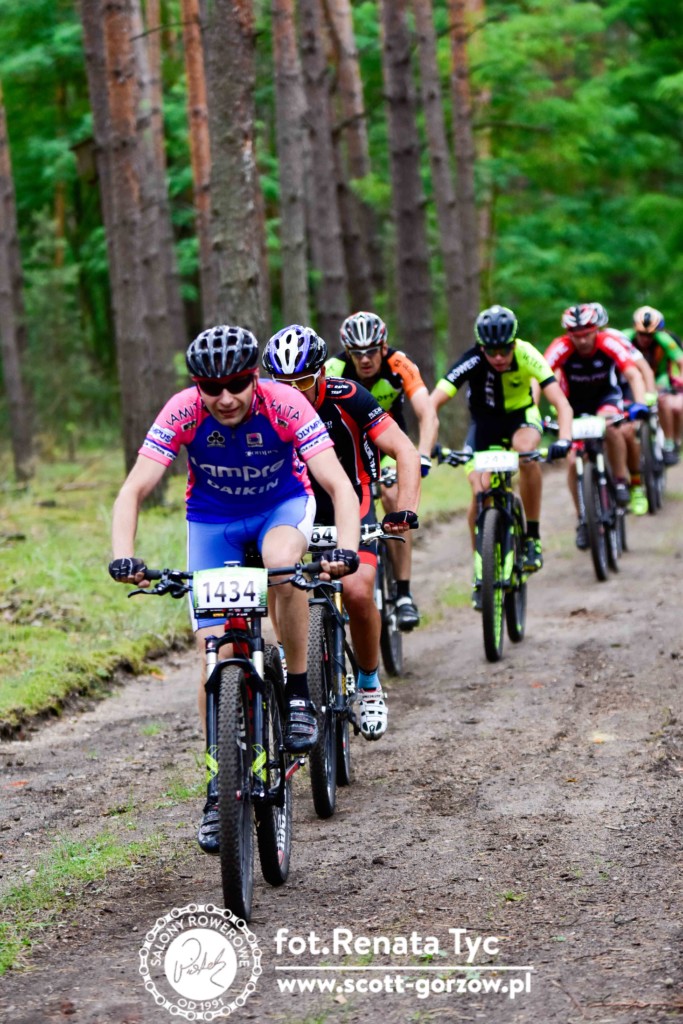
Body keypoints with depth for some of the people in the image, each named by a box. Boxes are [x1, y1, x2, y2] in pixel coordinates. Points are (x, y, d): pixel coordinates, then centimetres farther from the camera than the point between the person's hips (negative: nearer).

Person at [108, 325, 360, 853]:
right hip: (212, 518, 1)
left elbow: (339, 484, -34)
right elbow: (133, 491, -28)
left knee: (283, 565, -37)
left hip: (283, 504, -1)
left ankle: (298, 691, -17)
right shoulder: (182, 412, -26)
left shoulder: (285, 404, -29)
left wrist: (347, 548, -51)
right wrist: (123, 556, -45)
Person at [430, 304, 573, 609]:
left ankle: (533, 536, -19)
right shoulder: (471, 362, -29)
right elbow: (433, 403, -34)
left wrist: (564, 440, -52)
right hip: (485, 421, 1)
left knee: (527, 452, -35)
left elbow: (561, 403, -34)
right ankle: (480, 570, -1)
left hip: (521, 416, -1)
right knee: (480, 491, -18)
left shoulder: (527, 356, -29)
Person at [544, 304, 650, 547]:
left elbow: (633, 374, -34)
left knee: (610, 426, -35)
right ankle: (583, 520, 8)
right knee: (573, 461, -10)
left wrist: (639, 404, -51)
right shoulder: (561, 348, -27)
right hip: (575, 406, 1)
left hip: (606, 397, -1)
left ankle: (622, 481, -14)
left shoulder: (609, 344, -26)